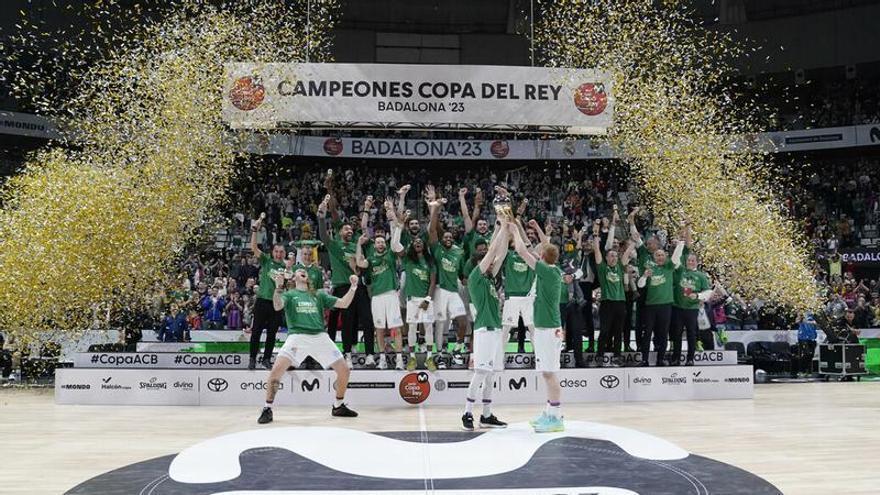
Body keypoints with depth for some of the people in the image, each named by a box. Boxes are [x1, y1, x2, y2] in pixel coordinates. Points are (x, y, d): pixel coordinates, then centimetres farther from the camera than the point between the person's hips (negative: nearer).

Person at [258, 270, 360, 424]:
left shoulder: (319, 295, 22)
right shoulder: (289, 294, 14)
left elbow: (343, 303, 15)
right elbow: (277, 306, -8)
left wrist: (353, 287, 1)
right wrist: (279, 287, -22)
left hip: (320, 337, 3)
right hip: (297, 336, -3)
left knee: (344, 370, 1)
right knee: (277, 370, -21)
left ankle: (338, 406, 22)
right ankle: (267, 409, -4)